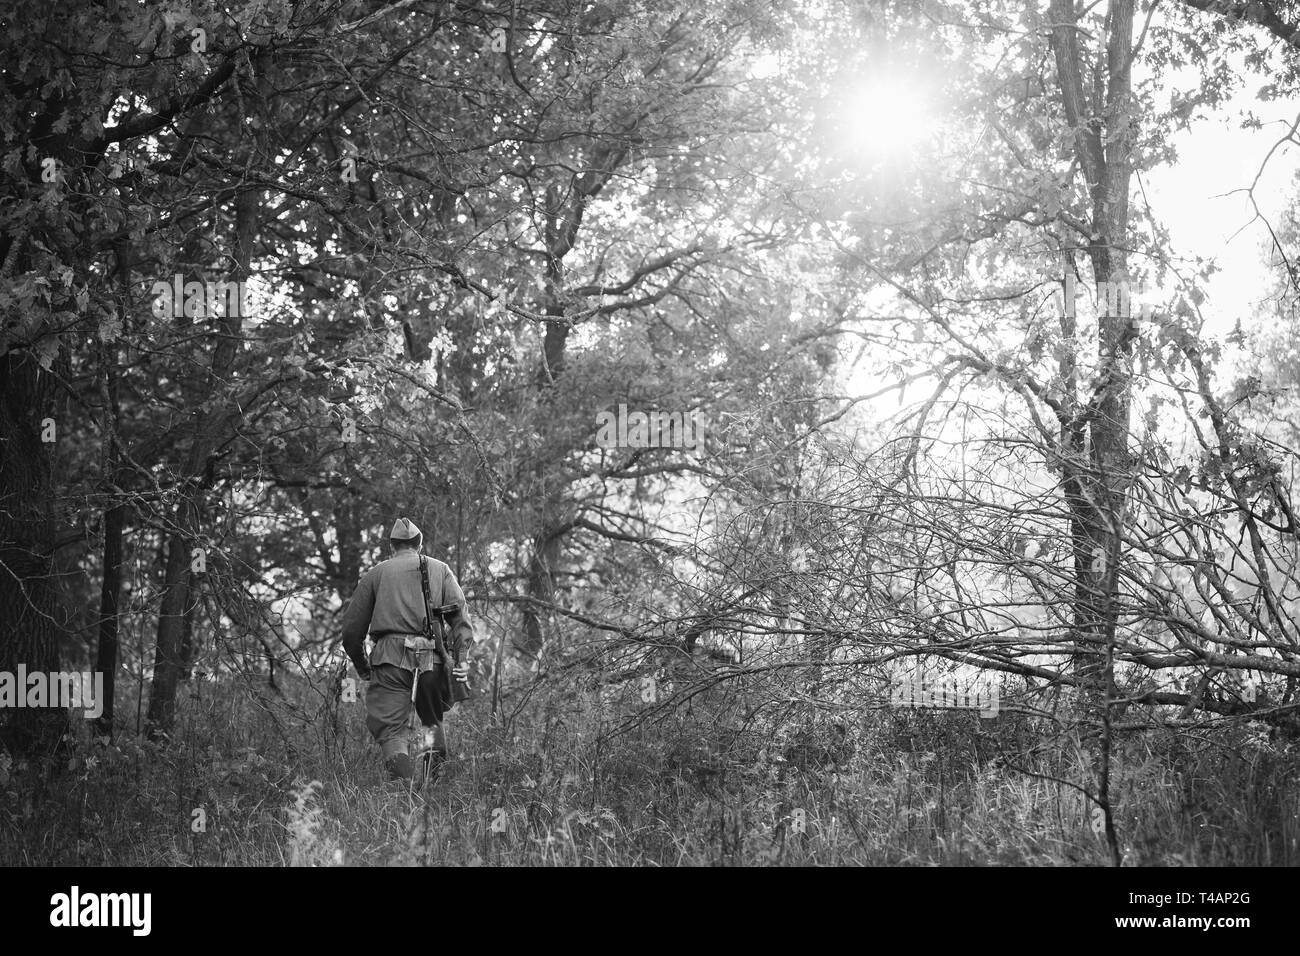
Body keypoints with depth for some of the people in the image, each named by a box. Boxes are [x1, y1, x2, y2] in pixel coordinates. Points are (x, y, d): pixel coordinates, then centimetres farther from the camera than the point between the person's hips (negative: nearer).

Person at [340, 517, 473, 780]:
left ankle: (405, 778, -29)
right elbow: (459, 612, 3)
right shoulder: (440, 569, 18)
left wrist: (361, 667, 27)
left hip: (391, 659, -1)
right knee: (433, 719, 23)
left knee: (391, 728, -4)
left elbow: (352, 628, 14)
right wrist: (462, 656, -2)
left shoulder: (376, 573, 16)